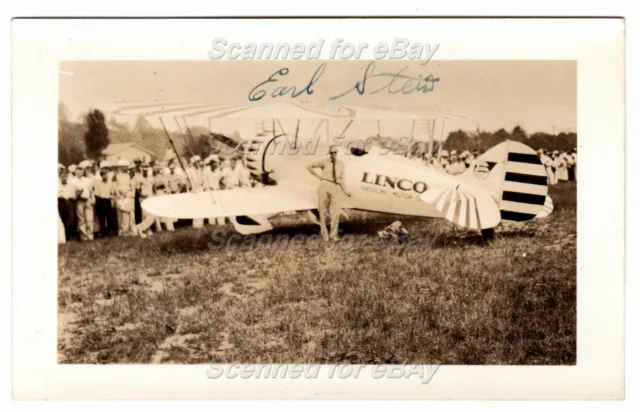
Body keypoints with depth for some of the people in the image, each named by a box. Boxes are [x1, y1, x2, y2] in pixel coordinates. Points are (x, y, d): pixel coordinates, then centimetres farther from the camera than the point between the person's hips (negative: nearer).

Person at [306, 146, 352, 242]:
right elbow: (309, 167, 3)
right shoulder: (324, 162, -1)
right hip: (324, 186, -2)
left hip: (335, 188, 2)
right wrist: (318, 176, 0)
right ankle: (324, 234, 17)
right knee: (323, 211, 4)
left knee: (336, 212, -5)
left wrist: (345, 191, -3)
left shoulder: (341, 164, 9)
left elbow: (341, 178, 8)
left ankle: (333, 235, 10)